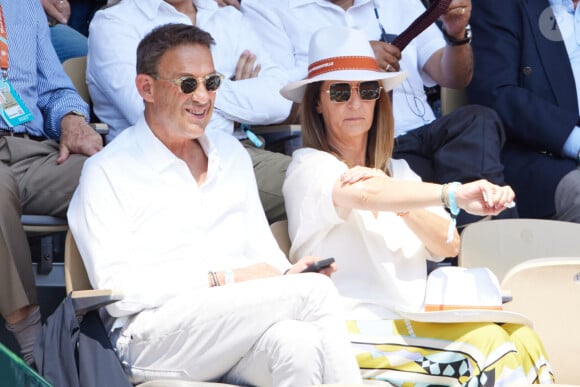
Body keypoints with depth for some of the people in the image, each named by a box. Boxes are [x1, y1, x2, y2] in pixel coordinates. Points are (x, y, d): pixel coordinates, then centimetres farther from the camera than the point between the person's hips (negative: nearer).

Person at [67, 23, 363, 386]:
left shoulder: (231, 153, 24)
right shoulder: (107, 172, 3)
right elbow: (117, 289, -7)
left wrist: (288, 274, 0)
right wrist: (222, 280, -12)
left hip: (240, 334, 5)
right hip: (154, 337, -5)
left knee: (297, 342, -34)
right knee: (315, 291, -26)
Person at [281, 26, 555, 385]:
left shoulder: (397, 172, 22)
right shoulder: (309, 166, 1)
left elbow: (447, 245, 6)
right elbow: (366, 193, -23)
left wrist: (402, 205, -13)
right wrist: (454, 194, -35)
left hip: (410, 323, 6)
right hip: (351, 328, -6)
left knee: (519, 337, -19)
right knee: (488, 344, -27)